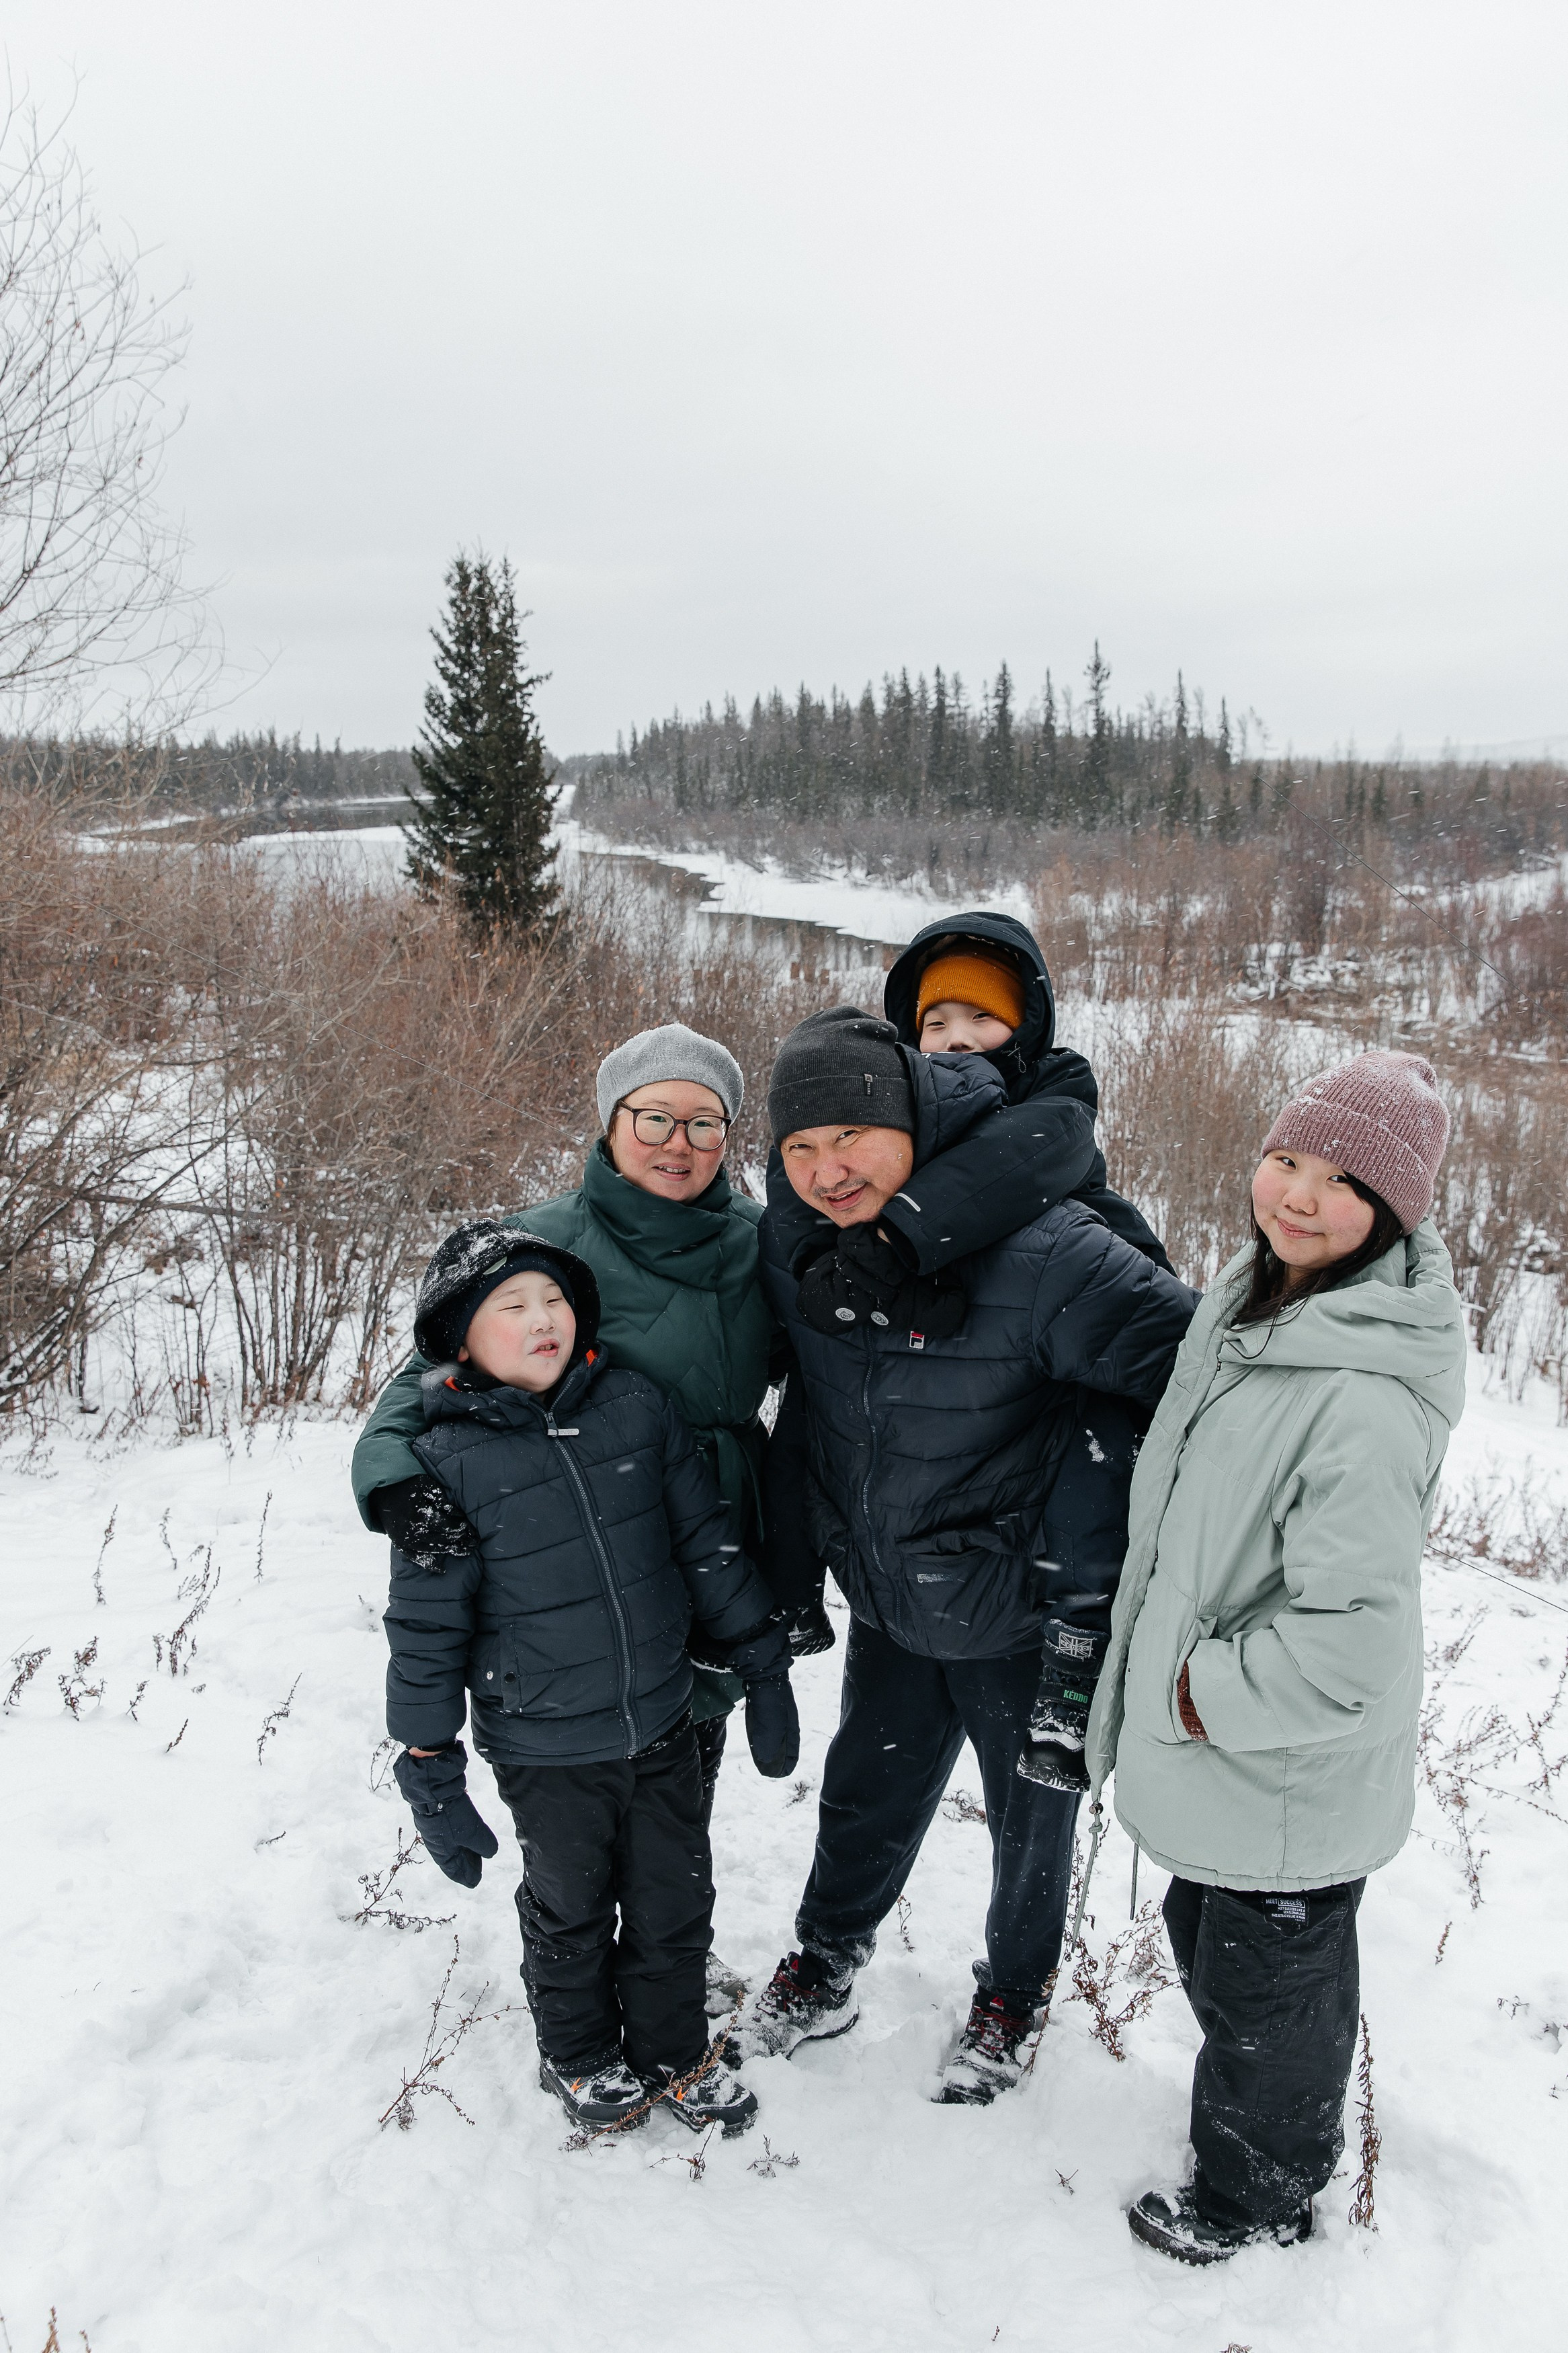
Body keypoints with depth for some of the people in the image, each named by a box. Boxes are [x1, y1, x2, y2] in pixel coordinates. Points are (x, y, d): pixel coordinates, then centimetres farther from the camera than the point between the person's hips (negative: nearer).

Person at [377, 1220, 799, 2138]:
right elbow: (426, 1625, -9)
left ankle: (674, 2050, 42)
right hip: (547, 1754, -3)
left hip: (662, 1726, 3)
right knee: (571, 1908, 18)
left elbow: (708, 1541, 1)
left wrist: (764, 1665, 4)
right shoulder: (449, 1462, -16)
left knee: (676, 1900, 17)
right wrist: (431, 1769, -6)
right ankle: (581, 2054, 45)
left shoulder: (637, 1409, -7)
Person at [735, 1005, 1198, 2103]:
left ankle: (1013, 1999, 47)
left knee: (1031, 1812, 20)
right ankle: (825, 1971, 50)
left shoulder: (1038, 1252, -34)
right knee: (868, 1789, 25)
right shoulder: (793, 1243, -11)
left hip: (1022, 1609, -4)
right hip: (888, 1599, 5)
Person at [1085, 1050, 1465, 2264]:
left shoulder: (1365, 1398, -33)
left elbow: (1351, 1642, -32)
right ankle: (1294, 2131, 56)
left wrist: (1203, 1694, -19)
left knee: (1263, 1984, 17)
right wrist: (1175, 1678, 14)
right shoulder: (1251, 1296, -3)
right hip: (1217, 1754, 9)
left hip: (1290, 1782, -9)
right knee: (1205, 1938, 30)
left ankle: (1257, 2198, 45)